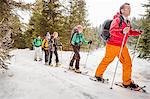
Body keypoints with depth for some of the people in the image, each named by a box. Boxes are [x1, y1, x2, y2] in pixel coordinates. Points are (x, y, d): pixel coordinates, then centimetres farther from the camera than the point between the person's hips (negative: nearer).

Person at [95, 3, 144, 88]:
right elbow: (112, 30, -27)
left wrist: (138, 33, 10)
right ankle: (98, 74, 27)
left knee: (127, 62, 3)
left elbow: (129, 32, 24)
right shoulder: (117, 19, -13)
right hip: (113, 45, -8)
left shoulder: (127, 22, 13)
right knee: (107, 60, 5)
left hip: (122, 46, 8)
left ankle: (127, 82, 11)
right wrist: (122, 31, -42)